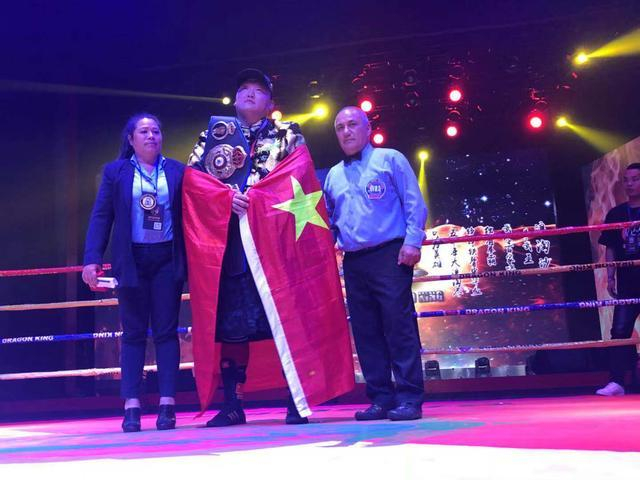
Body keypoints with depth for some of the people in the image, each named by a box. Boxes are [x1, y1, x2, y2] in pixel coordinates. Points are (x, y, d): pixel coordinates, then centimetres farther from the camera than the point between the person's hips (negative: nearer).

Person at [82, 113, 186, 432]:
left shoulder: (177, 171, 8)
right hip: (131, 260, 0)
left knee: (166, 331, 1)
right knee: (133, 333, 3)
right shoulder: (115, 172, 7)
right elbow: (101, 216, 3)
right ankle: (131, 406, 5)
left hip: (167, 259, 0)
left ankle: (167, 404, 3)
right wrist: (92, 259, -8)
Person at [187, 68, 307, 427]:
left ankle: (297, 401, 3)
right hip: (231, 241, 2)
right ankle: (232, 404, 9)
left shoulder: (288, 135, 14)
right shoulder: (212, 136, 19)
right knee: (231, 322, 1)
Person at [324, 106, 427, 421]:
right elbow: (328, 220, 25)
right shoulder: (333, 175, 21)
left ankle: (409, 397, -4)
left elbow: (414, 203, -1)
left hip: (389, 255, -5)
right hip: (353, 262, 6)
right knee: (366, 331, 5)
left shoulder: (390, 159, 6)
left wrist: (412, 240, -12)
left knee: (399, 325, -9)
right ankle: (381, 398, 11)